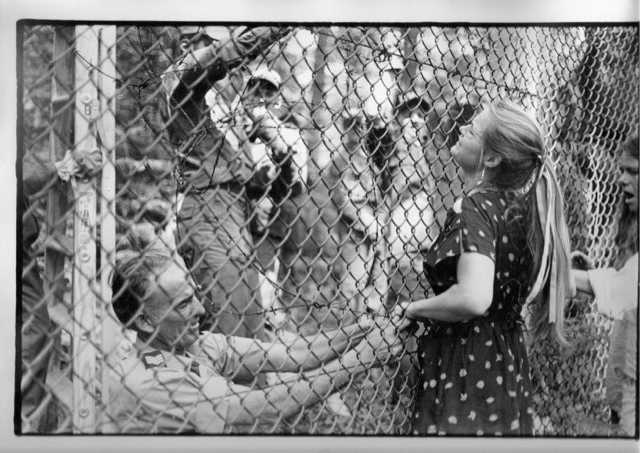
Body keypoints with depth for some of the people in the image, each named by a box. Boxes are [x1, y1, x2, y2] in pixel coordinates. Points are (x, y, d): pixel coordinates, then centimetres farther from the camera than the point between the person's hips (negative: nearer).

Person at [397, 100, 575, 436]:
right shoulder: (524, 204, 4)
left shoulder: (475, 208, -19)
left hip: (465, 365, -8)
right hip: (508, 362, 8)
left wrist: (416, 308, -18)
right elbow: (564, 286, 17)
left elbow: (473, 299, -35)